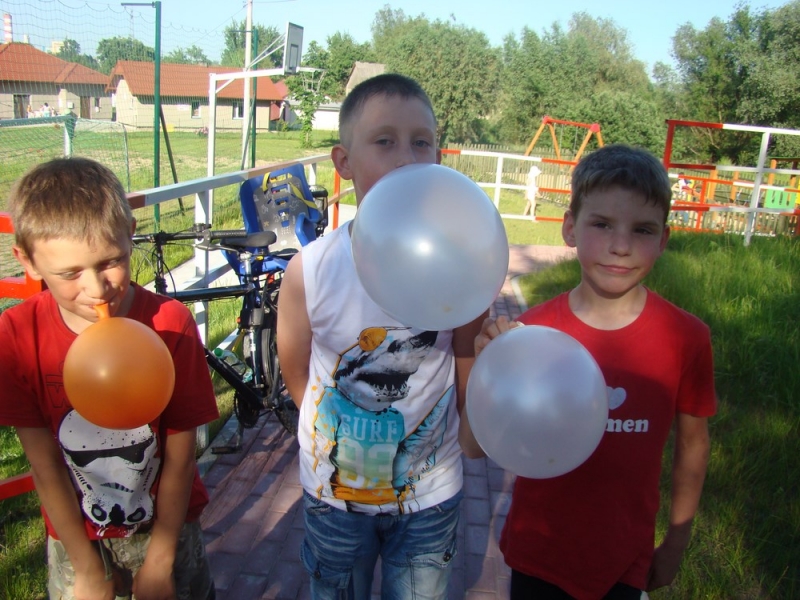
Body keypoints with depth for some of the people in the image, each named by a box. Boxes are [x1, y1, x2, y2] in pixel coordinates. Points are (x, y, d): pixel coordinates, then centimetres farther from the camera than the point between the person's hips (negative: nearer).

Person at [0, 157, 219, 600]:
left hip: (164, 522, -1)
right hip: (74, 531, 1)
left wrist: (159, 562, -8)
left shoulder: (170, 325, -23)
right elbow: (45, 465, -13)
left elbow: (179, 457, -15)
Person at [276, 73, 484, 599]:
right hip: (334, 489, 0)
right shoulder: (309, 271, -20)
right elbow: (296, 372, -5)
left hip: (430, 494, 0)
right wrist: (345, 435, 2)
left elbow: (468, 367, -5)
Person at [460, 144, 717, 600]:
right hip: (537, 554, 0)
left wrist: (677, 542, 8)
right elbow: (475, 448, -15)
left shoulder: (686, 338, -14)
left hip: (625, 561, 1)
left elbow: (693, 441, 0)